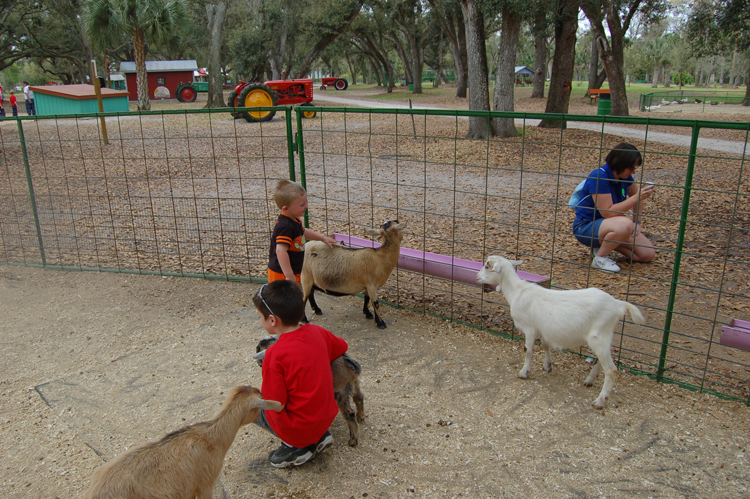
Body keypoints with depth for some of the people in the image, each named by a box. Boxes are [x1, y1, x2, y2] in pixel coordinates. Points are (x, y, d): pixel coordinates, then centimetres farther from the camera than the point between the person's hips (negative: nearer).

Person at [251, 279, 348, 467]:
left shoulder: (275, 354, -23)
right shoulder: (317, 332, -5)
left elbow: (277, 406, -20)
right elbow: (343, 347, 14)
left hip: (299, 428, -6)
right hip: (327, 418, 6)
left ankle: (295, 447, 4)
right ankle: (320, 437, 12)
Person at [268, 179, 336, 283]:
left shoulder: (294, 220, 5)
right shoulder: (286, 227, -28)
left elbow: (303, 232, 27)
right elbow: (280, 250, -36)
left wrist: (323, 238, 25)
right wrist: (289, 276, -37)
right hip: (282, 275, -10)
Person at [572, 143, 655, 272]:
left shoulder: (624, 176, -1)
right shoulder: (599, 177, -25)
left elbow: (635, 195, 19)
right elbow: (607, 212, -28)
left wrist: (637, 222, 10)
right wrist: (636, 198, -30)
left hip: (608, 224, 8)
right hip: (586, 226, -8)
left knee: (648, 254, -1)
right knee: (625, 225, -38)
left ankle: (605, 243, 13)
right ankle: (600, 257, -14)